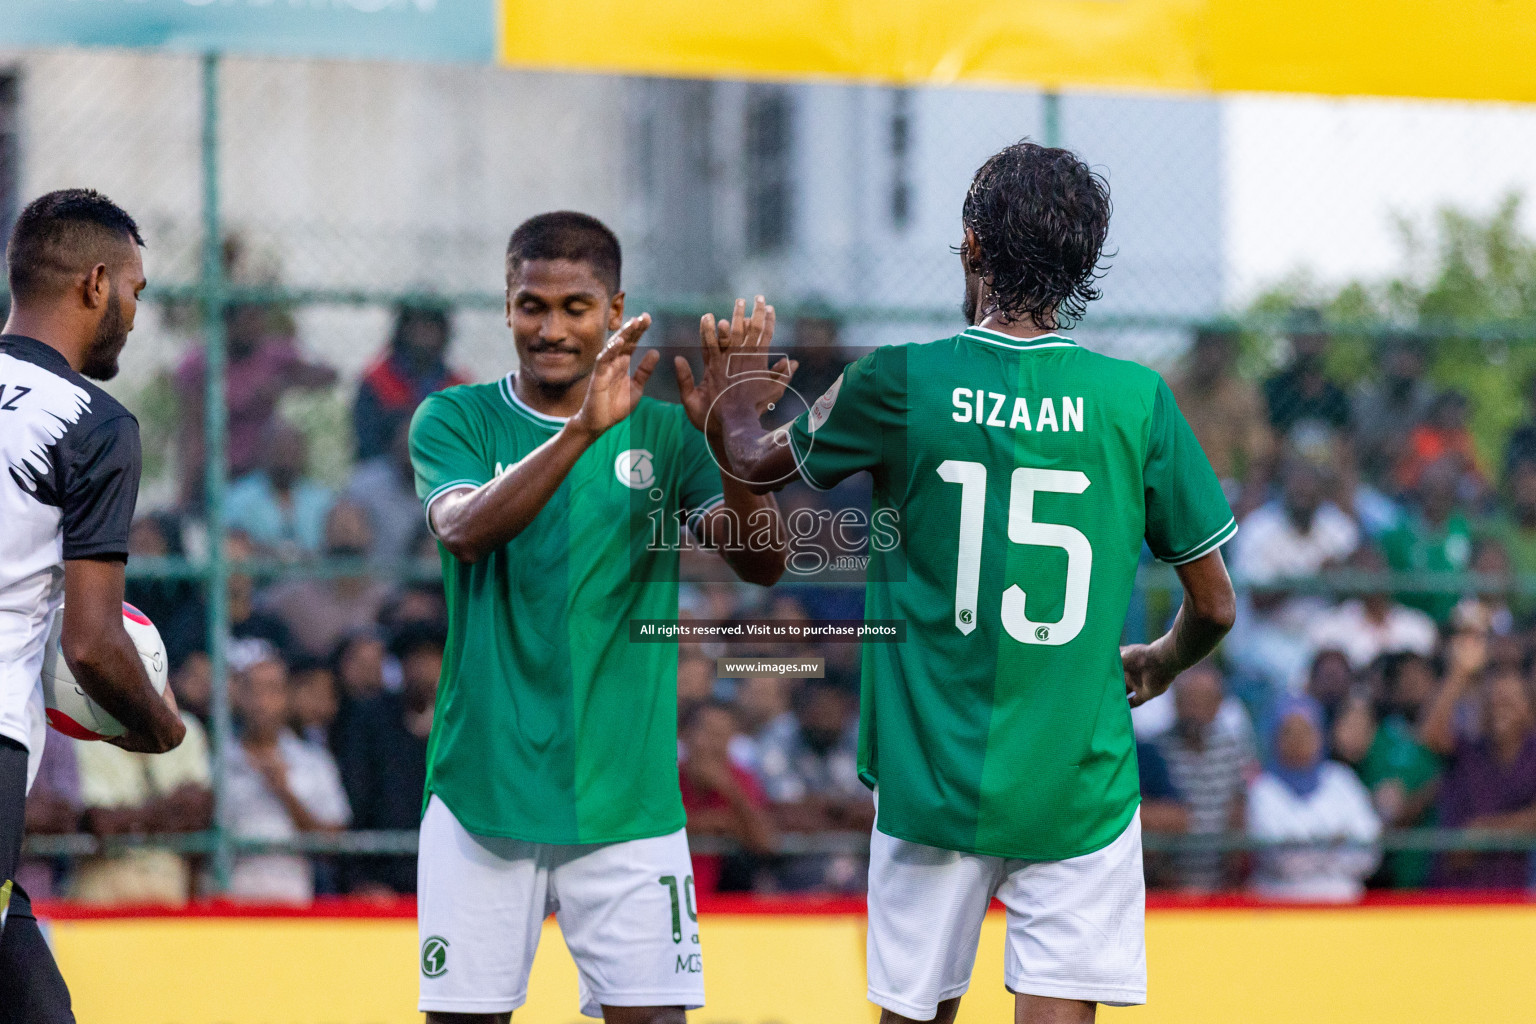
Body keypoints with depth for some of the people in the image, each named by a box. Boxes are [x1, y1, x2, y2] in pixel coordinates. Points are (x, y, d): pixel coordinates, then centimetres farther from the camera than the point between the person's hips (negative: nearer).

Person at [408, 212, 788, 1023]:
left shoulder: (663, 430, 6)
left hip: (625, 797, 1)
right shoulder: (455, 421, 2)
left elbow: (761, 563, -5)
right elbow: (464, 530, -19)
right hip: (483, 792, 0)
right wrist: (584, 430, -31)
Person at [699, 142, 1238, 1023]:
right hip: (1080, 781, 0)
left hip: (933, 778, 1)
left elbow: (757, 462, 13)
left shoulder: (899, 385, -7)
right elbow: (1214, 605, 3)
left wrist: (737, 384, 36)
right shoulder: (1136, 399, -5)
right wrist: (1161, 665, 26)